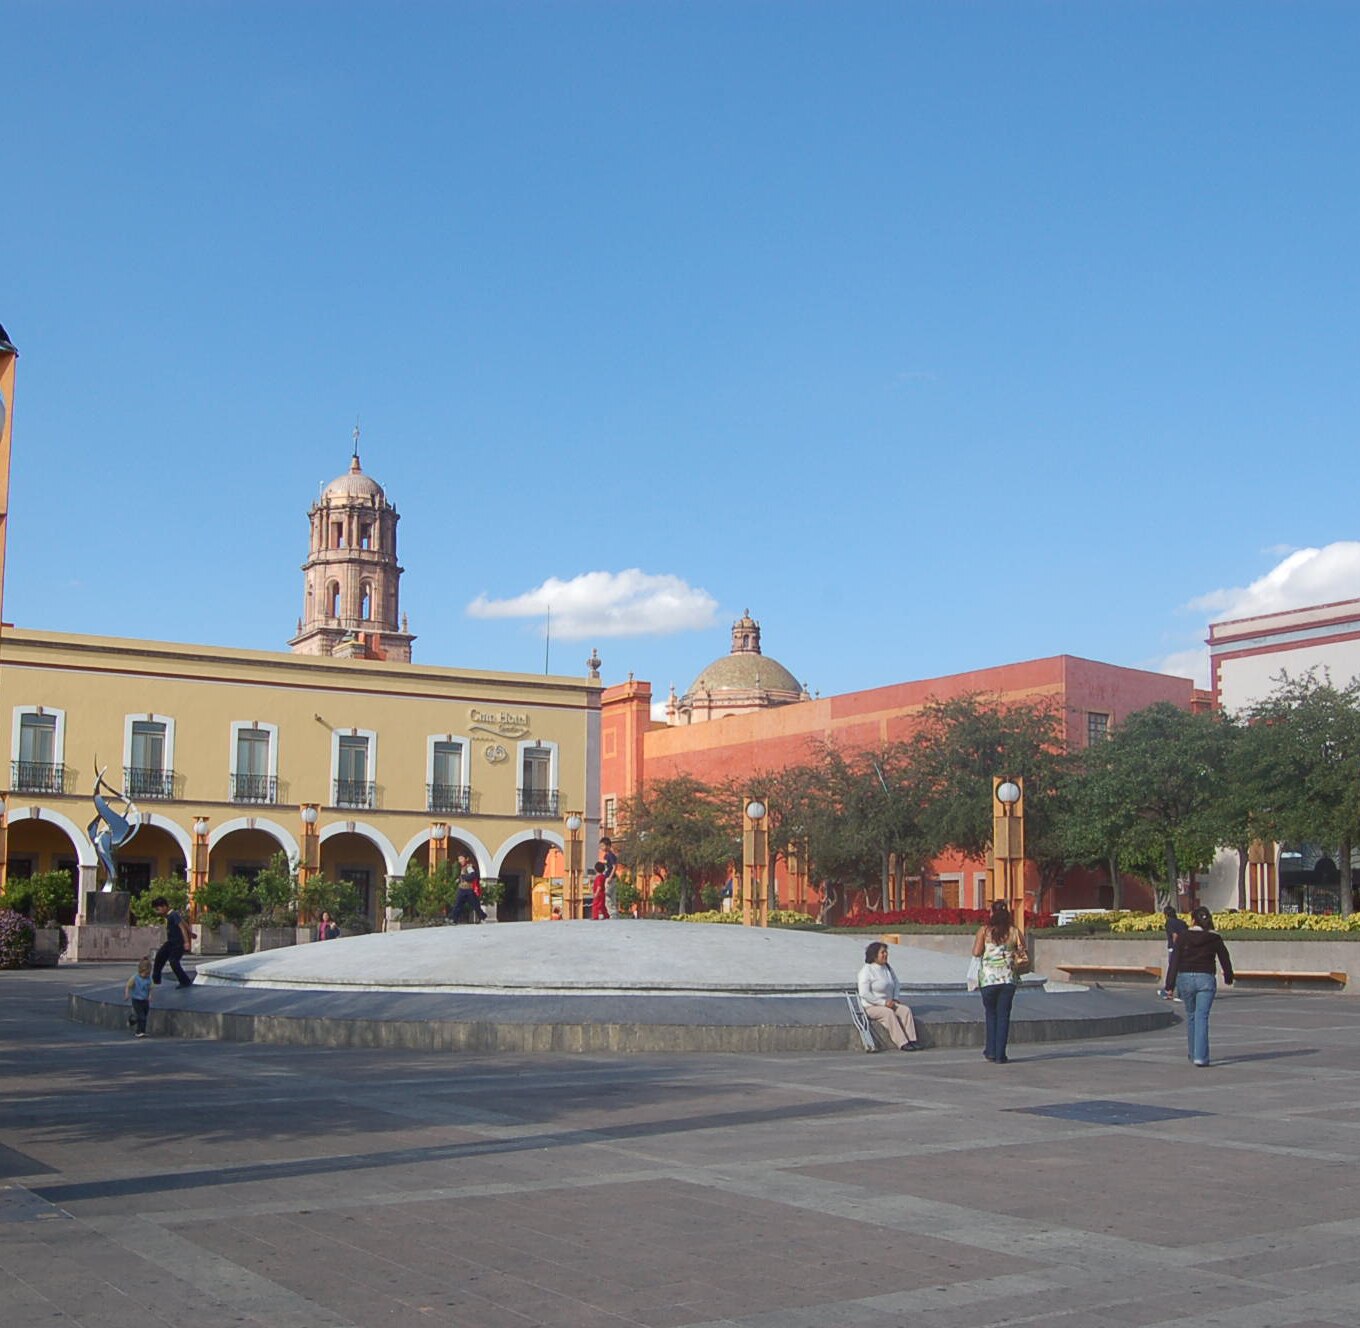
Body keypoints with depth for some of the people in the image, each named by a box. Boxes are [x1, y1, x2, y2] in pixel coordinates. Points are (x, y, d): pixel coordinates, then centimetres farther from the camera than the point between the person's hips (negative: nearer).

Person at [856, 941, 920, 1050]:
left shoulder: (887, 968, 10)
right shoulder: (866, 971, -13)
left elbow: (896, 984, 24)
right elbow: (864, 993, -21)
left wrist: (895, 999, 5)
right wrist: (883, 1003, -21)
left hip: (888, 1004, 7)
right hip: (871, 1007, -7)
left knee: (906, 1010, -18)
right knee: (889, 1013, -34)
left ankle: (911, 1040, -24)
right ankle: (902, 1043, -34)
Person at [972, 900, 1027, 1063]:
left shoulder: (984, 930, -2)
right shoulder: (1015, 932, 1)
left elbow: (976, 952, -9)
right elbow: (1023, 957, -1)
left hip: (988, 978, 0)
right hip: (1008, 978, 0)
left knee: (991, 1014, 17)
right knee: (1003, 1015, 7)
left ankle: (991, 1051, 15)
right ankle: (1000, 1055, 3)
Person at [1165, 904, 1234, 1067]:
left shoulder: (1183, 937, -3)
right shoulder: (1215, 939, 0)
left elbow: (1174, 961, -6)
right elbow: (1225, 959, 11)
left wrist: (1170, 985, -4)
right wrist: (1228, 977, 30)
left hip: (1185, 978, 1)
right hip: (1205, 979, -1)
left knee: (1191, 1016, 17)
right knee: (1202, 1018, -3)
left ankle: (1193, 1054, 25)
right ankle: (1200, 1057, -14)